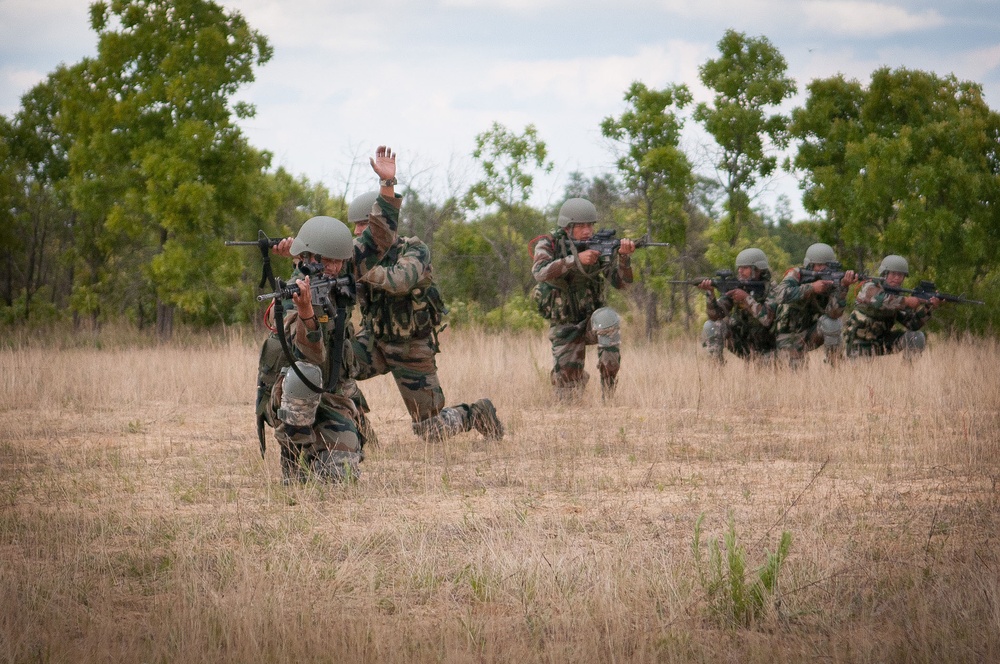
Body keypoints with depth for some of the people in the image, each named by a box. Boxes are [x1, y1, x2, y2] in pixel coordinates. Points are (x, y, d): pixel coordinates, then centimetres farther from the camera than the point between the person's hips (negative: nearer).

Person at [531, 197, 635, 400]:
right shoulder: (548, 245, -13)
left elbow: (620, 281, -16)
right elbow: (541, 273, -33)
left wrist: (624, 255, -36)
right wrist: (576, 259, -43)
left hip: (591, 321, 0)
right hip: (564, 328, 0)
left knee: (607, 318, -36)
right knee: (568, 393, -6)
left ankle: (609, 384, -26)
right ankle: (579, 377, 33)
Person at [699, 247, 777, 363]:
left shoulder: (770, 291, -14)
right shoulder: (734, 288, -5)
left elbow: (767, 319, -30)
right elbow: (715, 314, -14)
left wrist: (747, 298, -34)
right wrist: (710, 293, -31)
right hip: (740, 344, 3)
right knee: (711, 325, -19)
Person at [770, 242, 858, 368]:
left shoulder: (831, 283, -10)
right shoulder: (796, 275, -15)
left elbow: (834, 313, -27)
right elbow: (780, 295, -35)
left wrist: (843, 286, -40)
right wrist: (811, 288, -41)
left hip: (810, 334, 2)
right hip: (789, 338, -2)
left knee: (829, 320, -26)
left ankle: (836, 366, -15)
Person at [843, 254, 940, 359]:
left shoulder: (898, 296, 2)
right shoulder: (870, 287, -16)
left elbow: (913, 324, -4)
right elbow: (879, 301, -41)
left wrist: (929, 307, -19)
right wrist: (907, 301, -39)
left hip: (882, 341, 5)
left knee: (917, 337, -9)